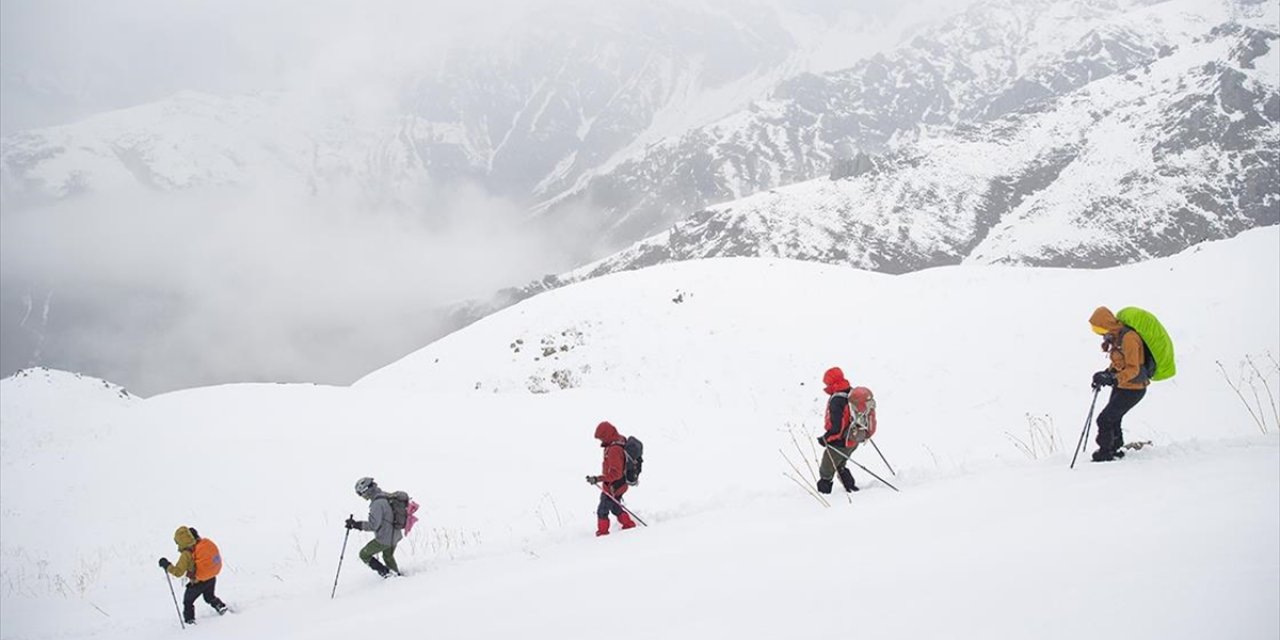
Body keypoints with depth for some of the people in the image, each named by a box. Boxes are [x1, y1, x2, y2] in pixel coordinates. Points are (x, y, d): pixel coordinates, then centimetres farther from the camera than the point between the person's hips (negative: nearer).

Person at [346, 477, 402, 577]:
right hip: (395, 535, 9)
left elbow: (373, 525, -27)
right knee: (388, 557, 32)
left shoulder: (377, 503, -25)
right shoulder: (387, 496, 3)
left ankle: (386, 573, 6)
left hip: (384, 539, -9)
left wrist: (356, 524, -22)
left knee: (364, 554, 9)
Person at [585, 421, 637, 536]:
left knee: (602, 511, 2)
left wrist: (598, 479, -32)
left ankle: (602, 533, 12)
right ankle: (629, 525, 36)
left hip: (613, 487, -10)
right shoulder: (620, 441, 1)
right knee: (616, 508, 27)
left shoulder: (614, 450, -30)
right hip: (619, 485, 10)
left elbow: (615, 473, -31)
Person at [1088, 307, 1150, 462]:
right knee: (1113, 420, 19)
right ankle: (1115, 450, 36)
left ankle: (1104, 454, 3)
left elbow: (1133, 369, -29)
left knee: (1105, 420, -9)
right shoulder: (1116, 337, 4)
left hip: (1133, 389, -9)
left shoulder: (1128, 338, -26)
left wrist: (1113, 380, -40)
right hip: (1121, 386, 9)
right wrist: (1106, 373, 3)